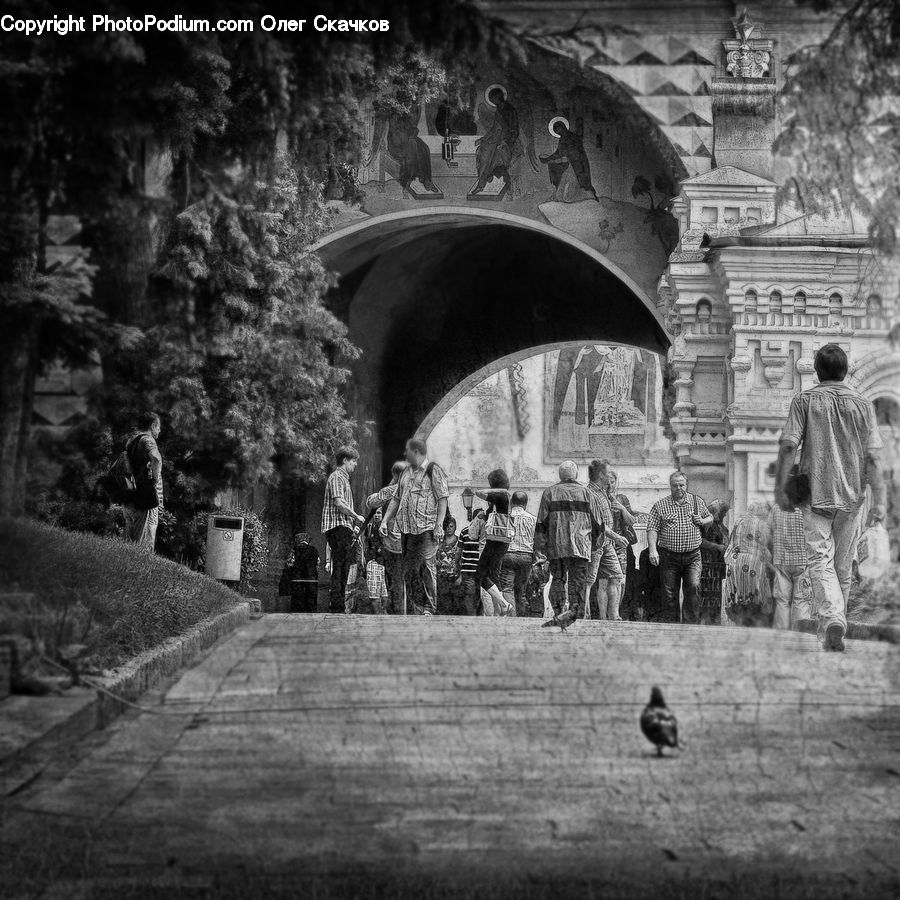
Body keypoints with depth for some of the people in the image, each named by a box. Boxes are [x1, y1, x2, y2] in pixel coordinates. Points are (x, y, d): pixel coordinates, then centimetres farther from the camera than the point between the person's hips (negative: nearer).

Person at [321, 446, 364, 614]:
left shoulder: (343, 478, 25)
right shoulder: (337, 477, -7)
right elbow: (339, 503, -18)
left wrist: (354, 520, 16)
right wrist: (356, 517, -9)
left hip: (344, 527, 10)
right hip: (337, 526, -10)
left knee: (343, 568, 10)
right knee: (340, 567, -13)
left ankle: (338, 606, 12)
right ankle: (336, 605, -16)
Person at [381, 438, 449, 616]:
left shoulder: (433, 470, -3)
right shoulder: (406, 472, 18)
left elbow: (442, 499, -8)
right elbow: (396, 499, 22)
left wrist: (439, 525, -16)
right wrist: (385, 521, 12)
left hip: (427, 528, -7)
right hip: (406, 527, 7)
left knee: (427, 566, -7)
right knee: (408, 568, 6)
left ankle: (430, 608, -3)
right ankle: (417, 606, 14)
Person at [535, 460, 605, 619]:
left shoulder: (550, 492, 7)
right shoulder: (585, 492, 7)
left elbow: (541, 523, 3)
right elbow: (597, 524, 9)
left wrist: (542, 546, 7)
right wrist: (594, 544, 20)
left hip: (556, 546, 1)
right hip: (581, 546, 0)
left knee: (558, 579, 8)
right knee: (578, 582, 1)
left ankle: (558, 612, -5)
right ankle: (577, 615, -5)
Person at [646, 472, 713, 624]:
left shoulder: (697, 502, 10)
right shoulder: (660, 506, 2)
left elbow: (710, 518, 23)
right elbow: (652, 529, -4)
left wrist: (702, 521, -1)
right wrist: (653, 550, -16)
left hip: (692, 556, 1)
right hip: (669, 556, 0)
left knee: (693, 587, -14)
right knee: (669, 593, 3)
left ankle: (690, 622, -6)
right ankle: (670, 622, 14)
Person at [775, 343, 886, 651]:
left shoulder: (804, 400, 1)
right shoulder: (862, 403, 5)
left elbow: (788, 446, -8)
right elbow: (872, 456, -1)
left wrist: (780, 487, -2)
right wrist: (879, 500, 0)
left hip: (816, 493, -2)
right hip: (852, 497, 2)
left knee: (820, 562, -6)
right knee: (843, 566, 13)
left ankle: (833, 620, -28)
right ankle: (833, 627, 21)